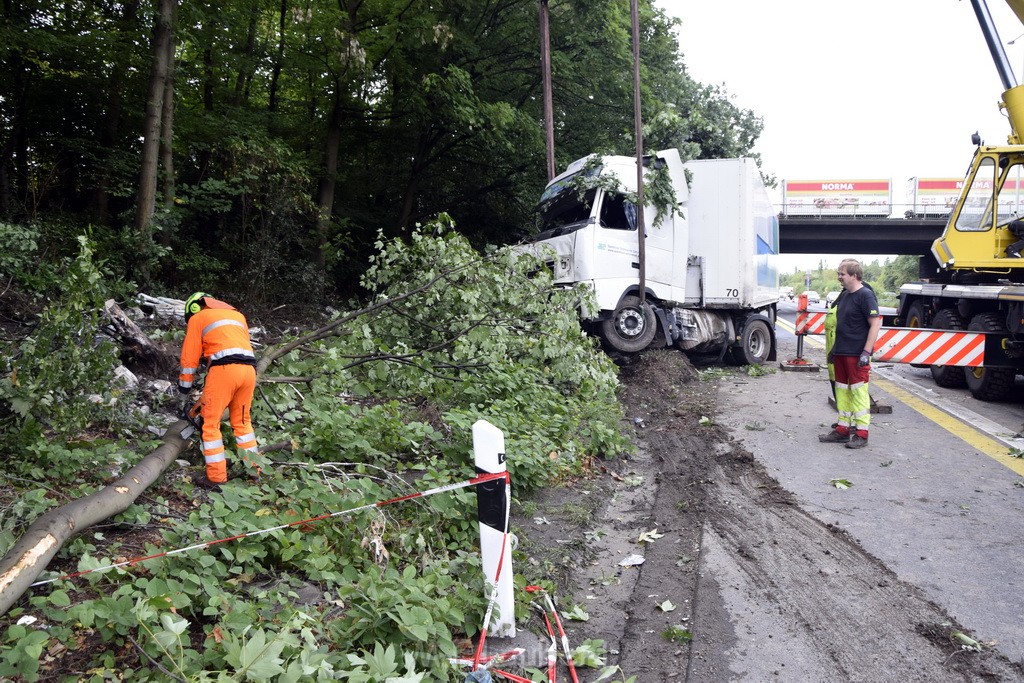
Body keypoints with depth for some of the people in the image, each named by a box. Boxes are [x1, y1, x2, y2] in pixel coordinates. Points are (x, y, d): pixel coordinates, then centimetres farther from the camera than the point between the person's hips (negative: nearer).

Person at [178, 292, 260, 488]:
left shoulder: (197, 319, 16)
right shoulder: (237, 315, 31)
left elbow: (189, 357, 12)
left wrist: (185, 387, 21)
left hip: (224, 369, -5)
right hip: (249, 369, 5)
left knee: (211, 424, 4)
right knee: (242, 421, 20)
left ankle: (216, 477, 2)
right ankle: (253, 469, 22)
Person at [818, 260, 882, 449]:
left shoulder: (865, 295, -12)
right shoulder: (845, 295, 15)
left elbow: (876, 324, -16)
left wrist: (866, 352, -21)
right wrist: (834, 348, 23)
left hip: (857, 355, -9)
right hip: (841, 353, 9)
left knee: (858, 392, -4)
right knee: (842, 391, 12)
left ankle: (861, 434, 2)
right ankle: (842, 429, 20)